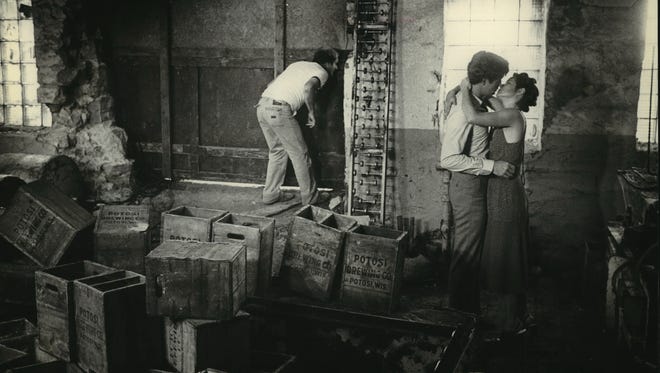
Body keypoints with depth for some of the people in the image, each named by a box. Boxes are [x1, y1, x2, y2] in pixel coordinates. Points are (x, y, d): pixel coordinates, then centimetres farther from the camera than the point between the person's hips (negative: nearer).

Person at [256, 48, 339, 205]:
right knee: (300, 155, 5)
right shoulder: (322, 72, 5)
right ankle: (310, 198, 13)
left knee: (277, 151, 21)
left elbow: (271, 84, 24)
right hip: (280, 110, -8)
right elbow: (308, 88, -19)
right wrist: (312, 113, -7)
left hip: (262, 105, 8)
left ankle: (271, 194, 24)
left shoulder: (299, 64, 27)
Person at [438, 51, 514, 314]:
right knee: (467, 252, 1)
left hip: (471, 184, 10)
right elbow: (449, 159, -28)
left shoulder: (472, 102, 7)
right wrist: (492, 166, -26)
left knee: (465, 248, 19)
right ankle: (463, 311, 14)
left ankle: (462, 301, 33)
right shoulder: (464, 112, -23)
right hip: (468, 186, -10)